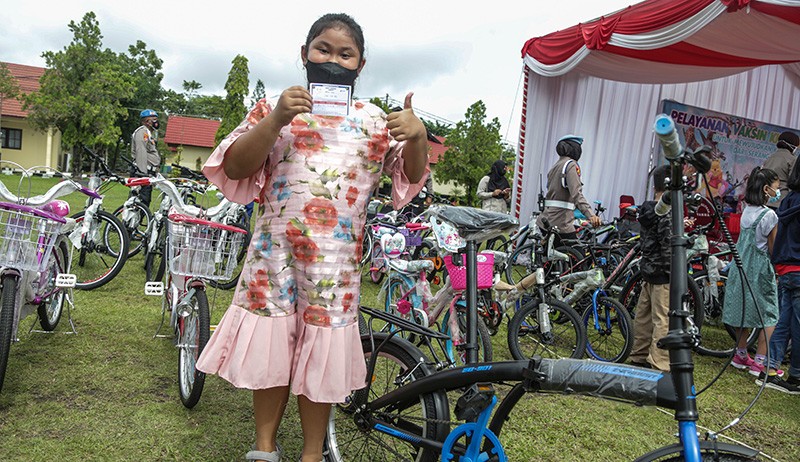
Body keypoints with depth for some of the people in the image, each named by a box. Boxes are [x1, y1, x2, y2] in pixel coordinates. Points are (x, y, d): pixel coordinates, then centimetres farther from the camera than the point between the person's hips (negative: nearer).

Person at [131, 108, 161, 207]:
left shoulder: (150, 132, 24)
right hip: (143, 172, -10)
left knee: (146, 200, 10)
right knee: (143, 199, -15)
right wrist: (143, 173, -24)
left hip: (149, 172, 10)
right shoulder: (142, 131, -8)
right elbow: (141, 153, -18)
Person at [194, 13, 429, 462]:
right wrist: (276, 119, -18)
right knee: (271, 344, 6)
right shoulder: (276, 107, 7)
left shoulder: (375, 119, 10)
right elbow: (236, 167, -4)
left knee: (320, 351, 5)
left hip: (338, 257, 0)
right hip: (276, 248, 0)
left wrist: (417, 137, -12)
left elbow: (412, 175, 9)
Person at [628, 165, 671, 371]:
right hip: (663, 274, -9)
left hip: (648, 270, 9)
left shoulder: (648, 210, 8)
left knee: (643, 315, 15)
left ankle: (639, 357, 26)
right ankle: (659, 366, -1)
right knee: (664, 320, -4)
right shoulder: (667, 213, -17)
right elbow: (668, 247, -21)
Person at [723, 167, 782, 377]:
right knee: (769, 317, 3)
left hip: (741, 269, 7)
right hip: (760, 271, -7)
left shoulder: (746, 211, 5)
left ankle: (741, 356, 25)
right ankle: (760, 362, 3)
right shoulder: (769, 215, -15)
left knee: (744, 311, 15)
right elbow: (773, 249, -11)